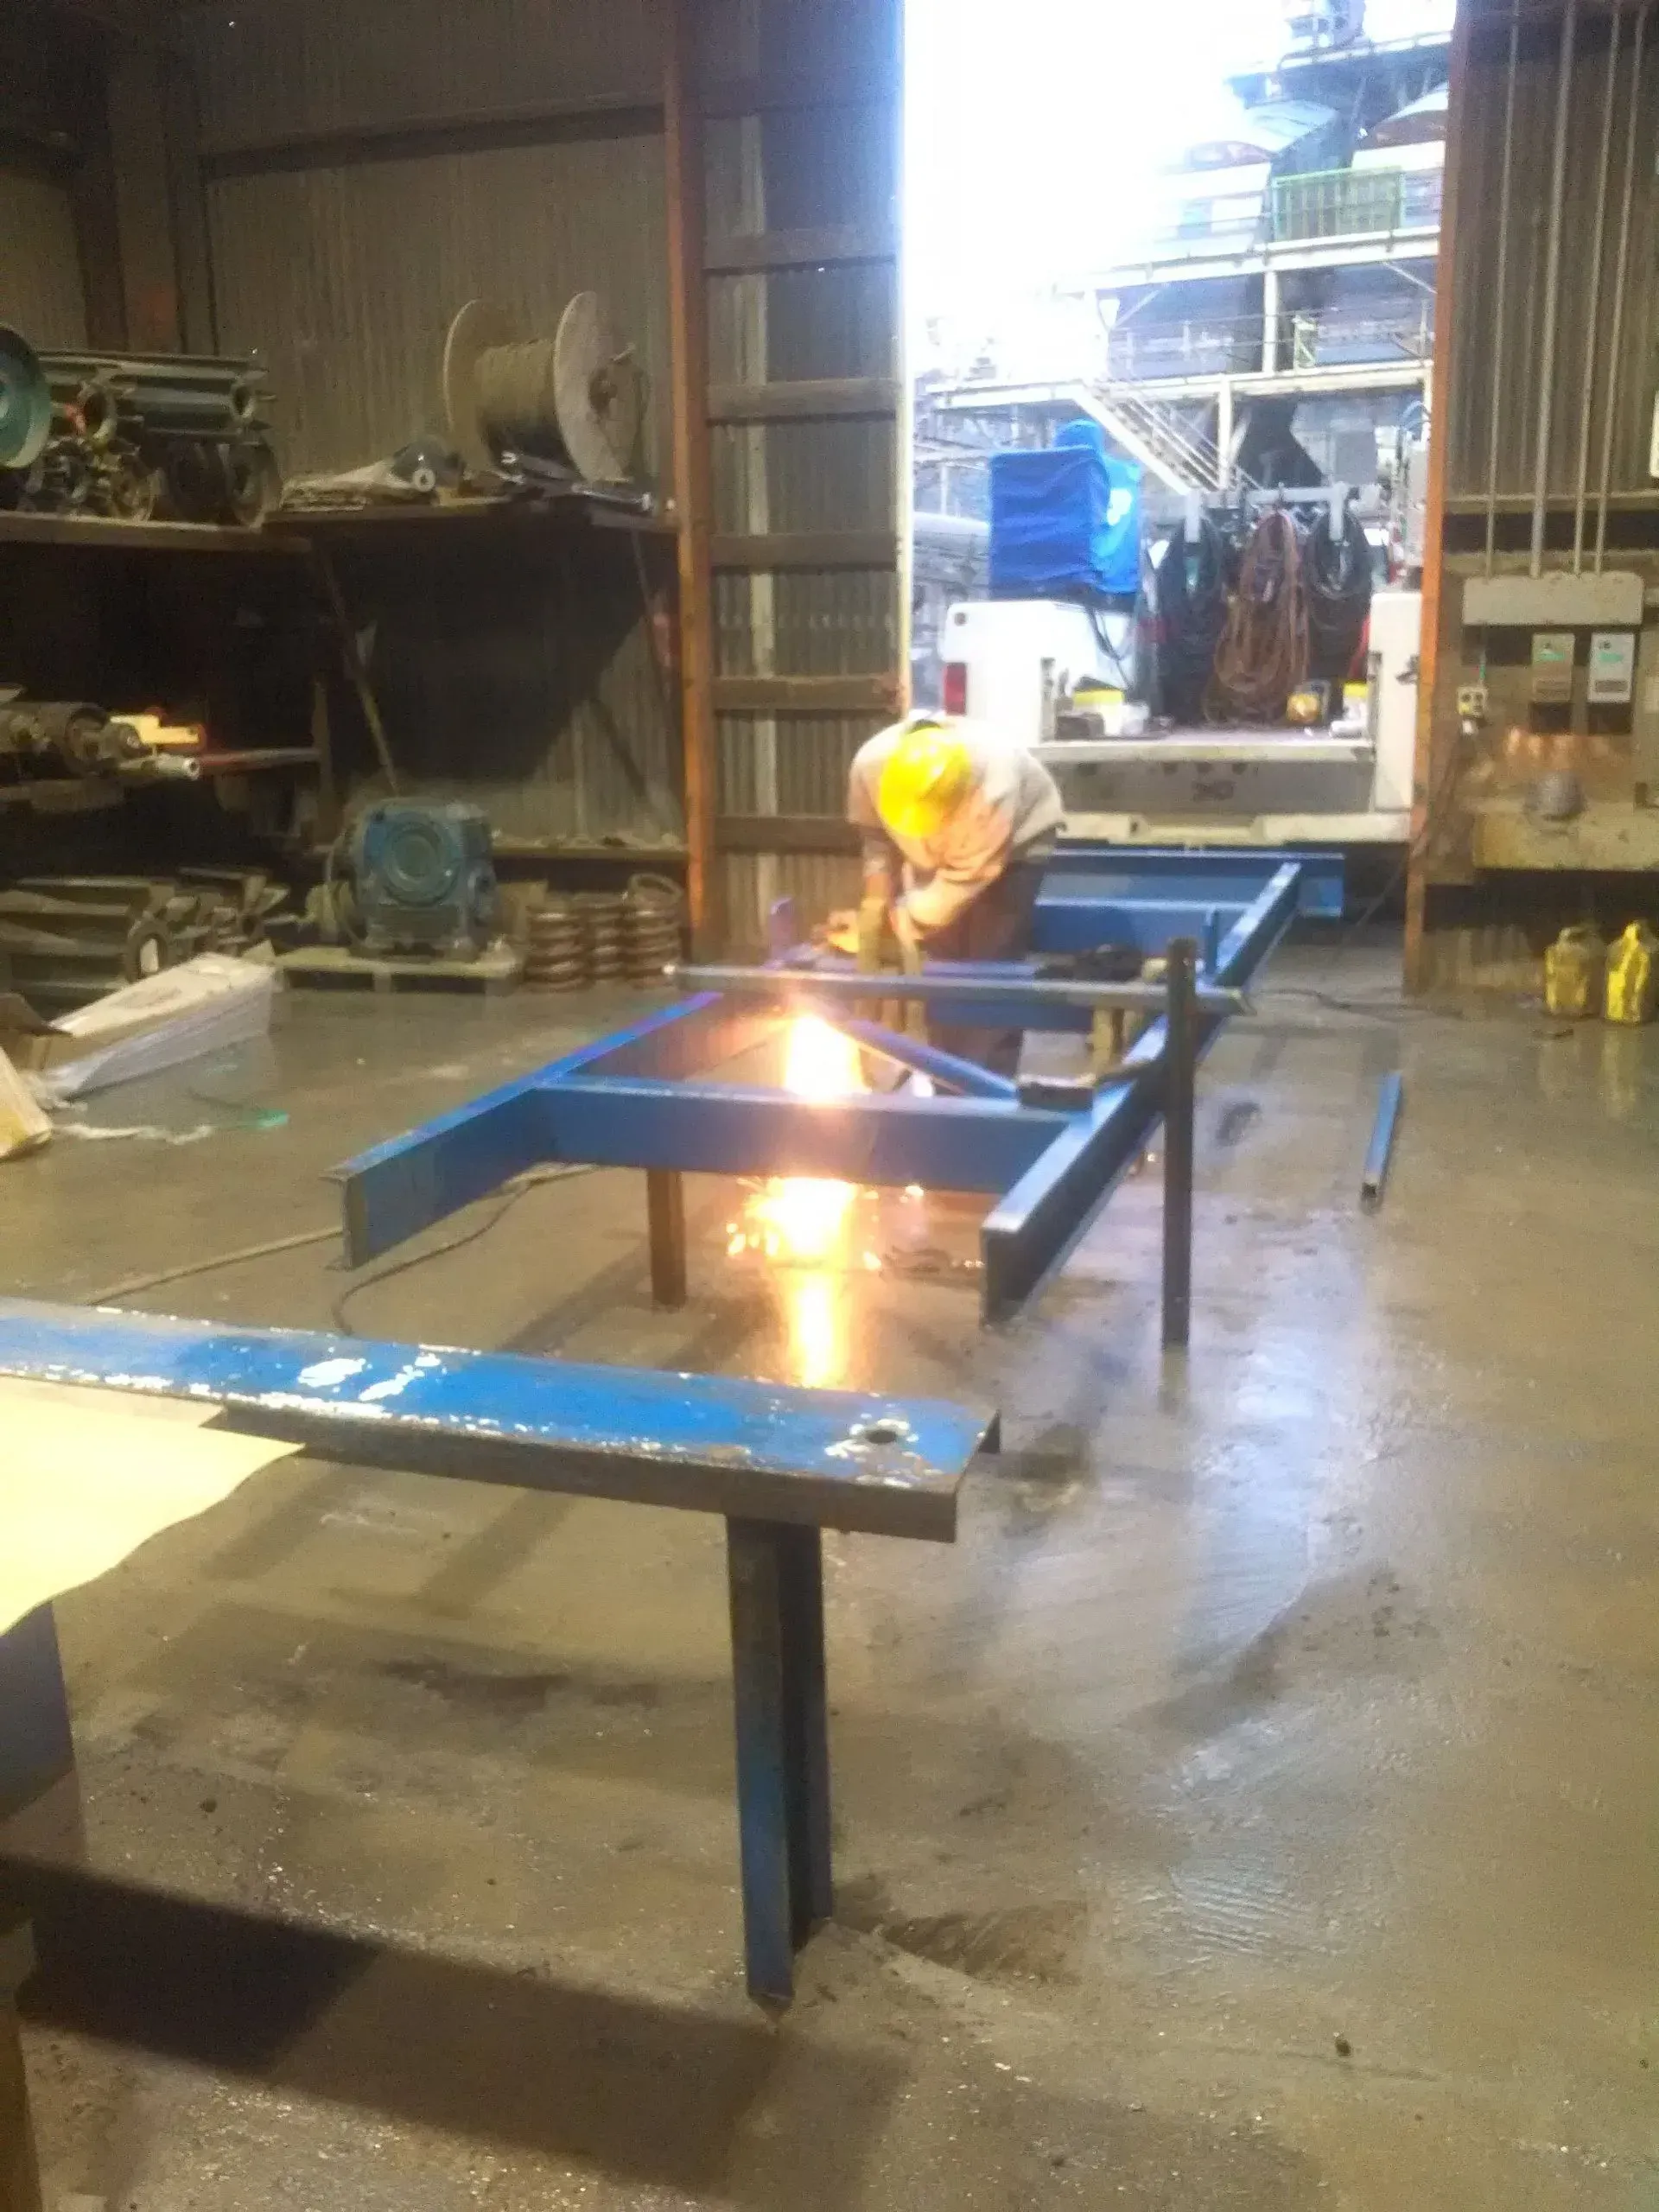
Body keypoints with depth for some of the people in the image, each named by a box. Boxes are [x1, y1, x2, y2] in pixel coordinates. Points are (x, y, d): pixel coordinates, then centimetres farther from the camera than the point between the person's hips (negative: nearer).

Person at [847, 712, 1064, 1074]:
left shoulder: (993, 793, -44)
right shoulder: (870, 763, -31)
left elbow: (961, 881, -32)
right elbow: (874, 831, -8)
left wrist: (900, 922, -27)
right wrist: (876, 897, -17)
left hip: (1016, 843, -4)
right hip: (939, 849, 5)